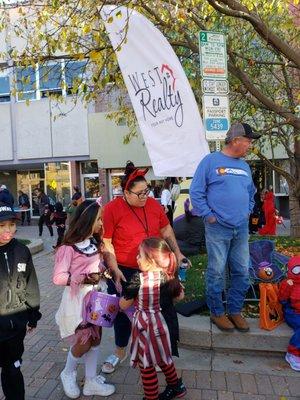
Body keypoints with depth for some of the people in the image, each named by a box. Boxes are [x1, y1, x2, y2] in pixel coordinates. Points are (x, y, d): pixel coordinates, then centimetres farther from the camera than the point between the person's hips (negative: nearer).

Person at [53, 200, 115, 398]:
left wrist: (104, 272, -4)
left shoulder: (94, 244, 3)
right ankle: (68, 374, 33)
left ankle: (91, 381, 31)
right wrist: (84, 279, -26)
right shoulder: (69, 248, -20)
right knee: (83, 341, 2)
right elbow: (58, 277, -20)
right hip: (78, 298, -7)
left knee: (95, 338, 13)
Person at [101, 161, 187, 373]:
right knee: (123, 312, 13)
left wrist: (177, 253, 7)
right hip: (123, 272, -3)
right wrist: (115, 270, -17)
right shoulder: (112, 209, -14)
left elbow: (166, 230, 11)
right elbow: (106, 243, -13)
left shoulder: (153, 204, -2)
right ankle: (120, 352, 38)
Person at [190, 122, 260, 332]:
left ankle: (235, 311, 27)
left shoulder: (245, 166, 15)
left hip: (242, 229, 6)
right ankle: (217, 312, 21)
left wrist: (247, 212, 14)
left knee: (242, 272, 10)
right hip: (218, 228, -6)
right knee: (217, 272, 3)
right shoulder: (211, 161, -5)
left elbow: (251, 193, 28)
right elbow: (196, 192, -7)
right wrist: (208, 215, -10)